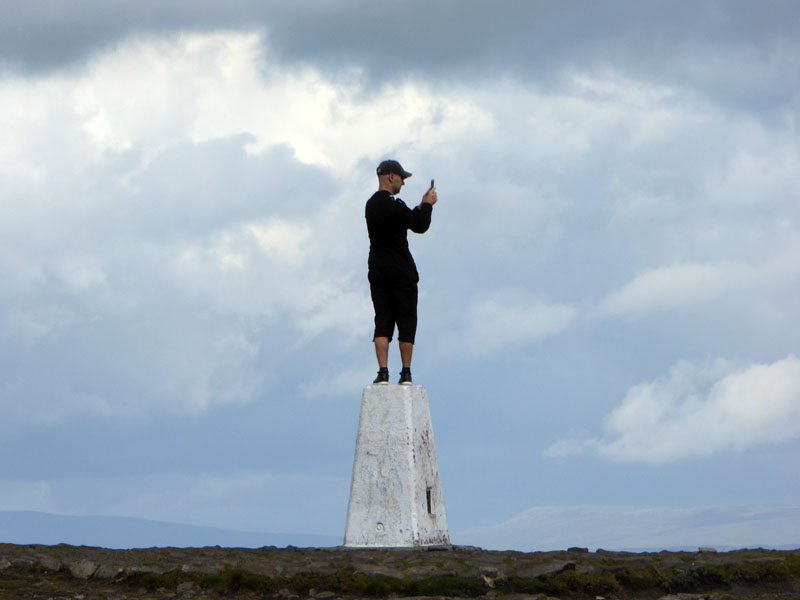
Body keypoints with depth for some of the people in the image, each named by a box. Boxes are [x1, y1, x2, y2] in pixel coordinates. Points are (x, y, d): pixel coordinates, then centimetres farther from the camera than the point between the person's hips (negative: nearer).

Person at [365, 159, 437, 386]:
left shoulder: (371, 204, 13)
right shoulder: (392, 205, -15)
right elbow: (420, 226, -12)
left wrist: (422, 206, 20)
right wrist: (427, 204, 3)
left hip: (378, 273, 7)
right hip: (401, 273, -7)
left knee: (382, 322, 4)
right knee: (406, 323, 2)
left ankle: (383, 373, -7)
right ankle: (406, 374, 5)